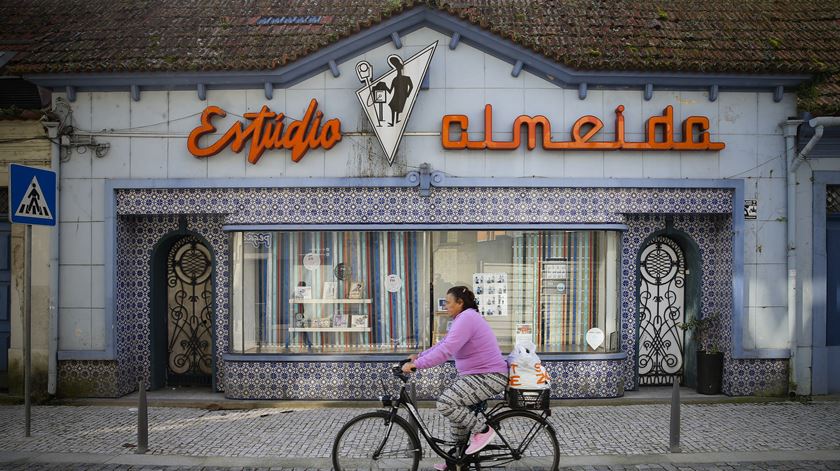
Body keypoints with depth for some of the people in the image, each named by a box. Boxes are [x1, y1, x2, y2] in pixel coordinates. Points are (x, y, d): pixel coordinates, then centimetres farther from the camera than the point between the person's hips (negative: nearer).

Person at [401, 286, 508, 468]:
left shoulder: (466, 318, -19)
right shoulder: (464, 318, 16)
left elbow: (446, 350, -28)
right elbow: (443, 344, 19)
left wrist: (416, 364, -26)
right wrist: (419, 356, 12)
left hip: (488, 377, -11)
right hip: (479, 375, 11)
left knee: (445, 404, -20)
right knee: (458, 408, 16)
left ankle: (482, 430, -7)